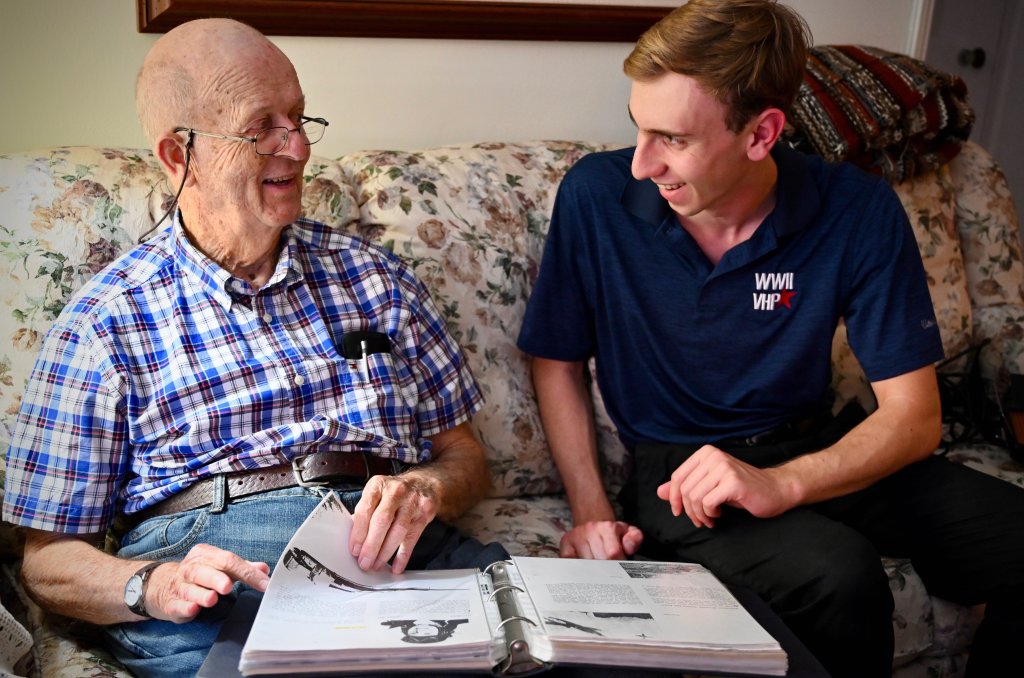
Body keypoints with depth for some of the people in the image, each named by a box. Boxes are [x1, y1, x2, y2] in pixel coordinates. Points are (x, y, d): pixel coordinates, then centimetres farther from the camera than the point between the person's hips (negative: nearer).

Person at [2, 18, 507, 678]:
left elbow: (466, 455, 18)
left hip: (399, 549, 4)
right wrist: (153, 585, -15)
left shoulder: (372, 273, 18)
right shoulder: (105, 323, 7)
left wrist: (429, 487, -6)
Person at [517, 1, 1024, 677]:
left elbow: (913, 415, -10)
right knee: (837, 576, -33)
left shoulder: (859, 211, -12)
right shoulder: (596, 196, -12)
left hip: (819, 454, 3)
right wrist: (591, 511, -11)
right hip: (677, 467, -2)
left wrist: (780, 485, -27)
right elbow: (558, 363, 1)